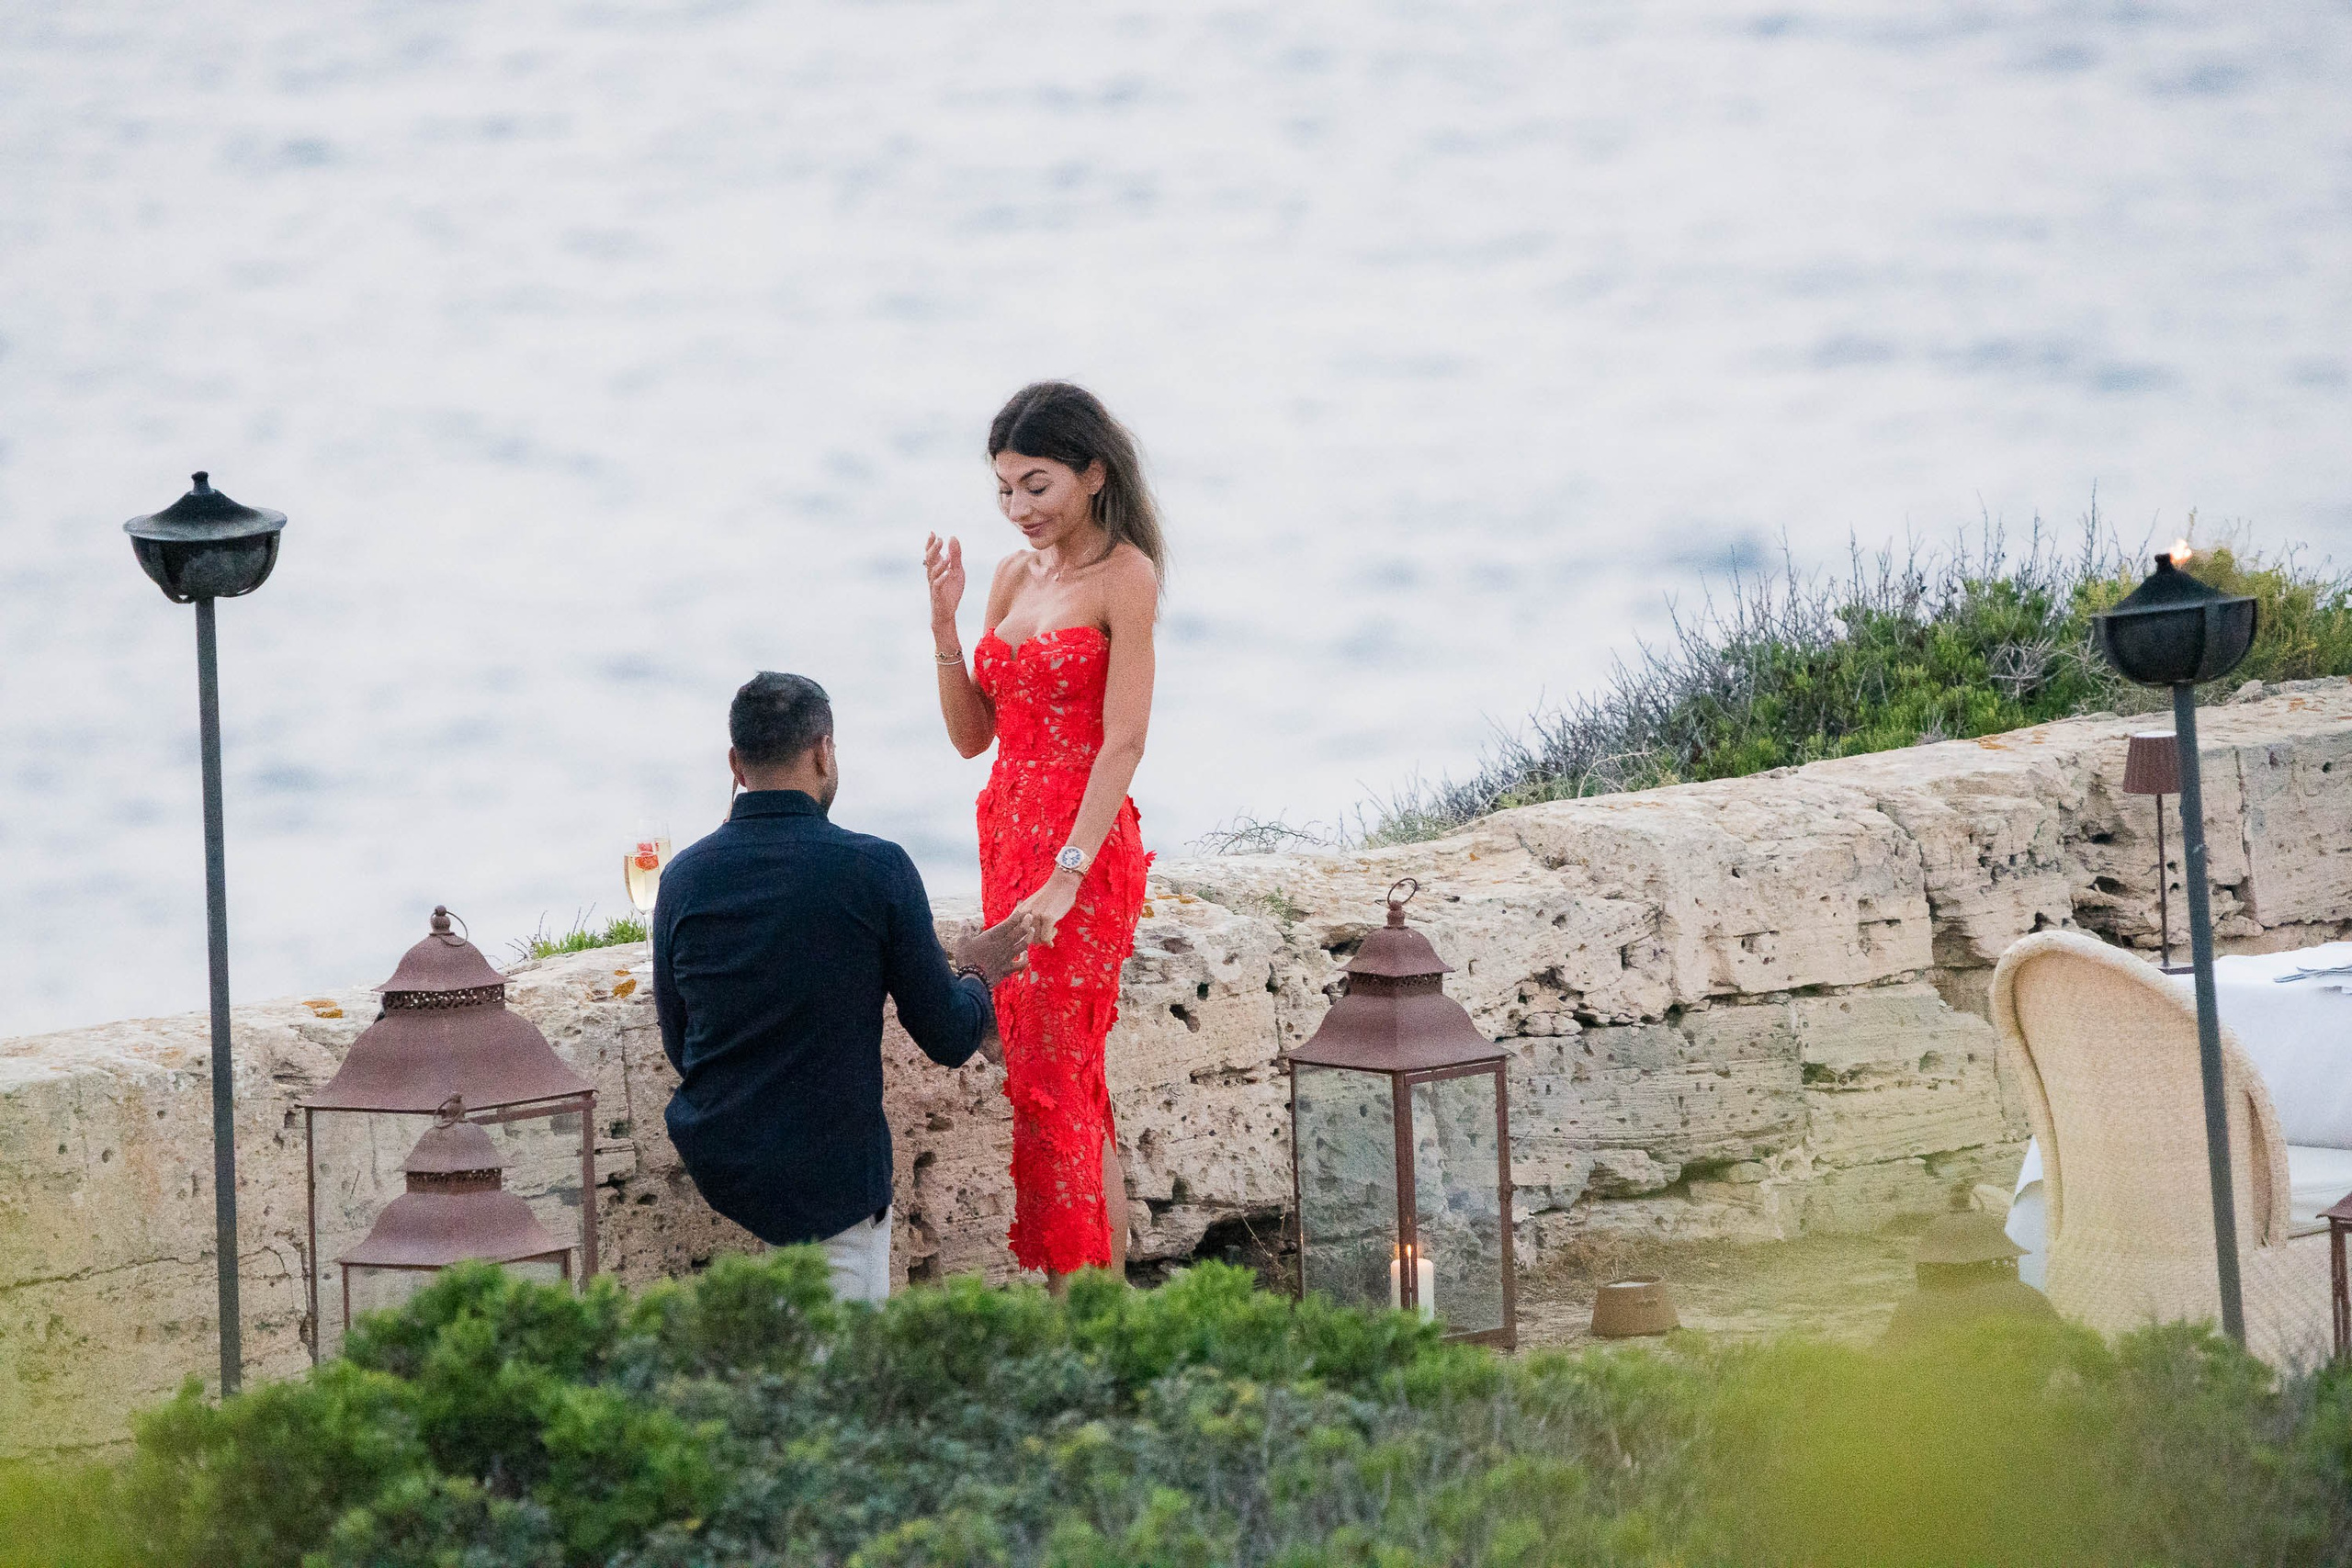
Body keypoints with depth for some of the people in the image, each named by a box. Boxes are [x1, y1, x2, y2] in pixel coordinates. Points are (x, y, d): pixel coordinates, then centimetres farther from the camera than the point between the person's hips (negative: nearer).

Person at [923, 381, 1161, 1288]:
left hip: (1086, 845, -8)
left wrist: (1065, 878, -21)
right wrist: (944, 619, 1)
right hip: (1009, 834, 8)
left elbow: (1123, 740, -15)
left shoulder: (1124, 576, -9)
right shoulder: (1014, 577, 13)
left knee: (1055, 1077, -10)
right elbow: (971, 734, 15)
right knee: (1038, 1069, 6)